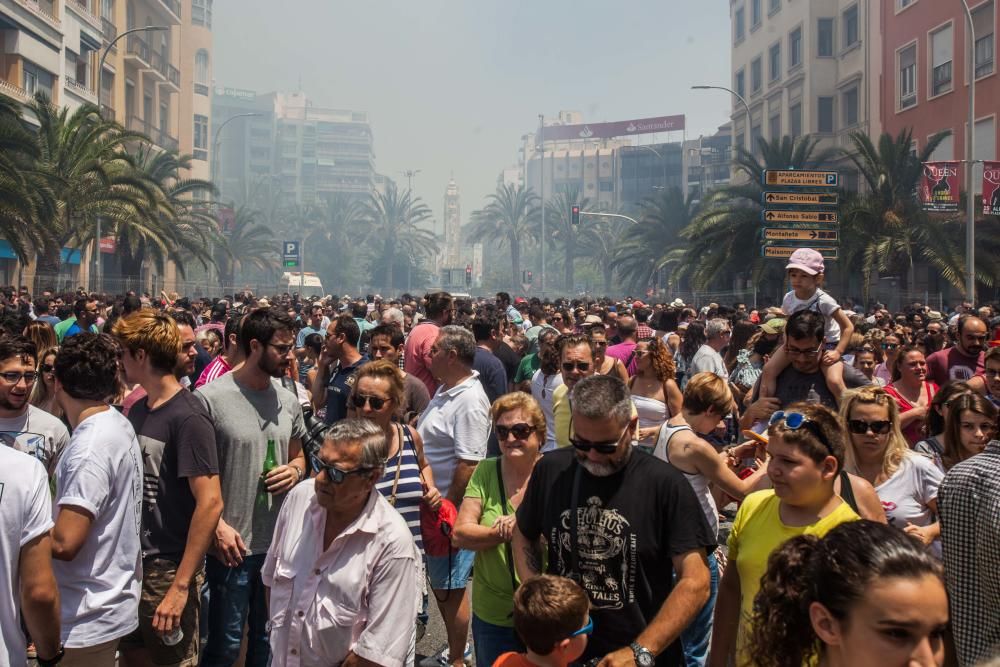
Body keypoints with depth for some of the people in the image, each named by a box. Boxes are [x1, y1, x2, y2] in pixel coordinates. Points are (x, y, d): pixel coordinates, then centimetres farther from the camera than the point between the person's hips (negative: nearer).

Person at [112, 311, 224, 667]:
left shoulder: (188, 417, -18)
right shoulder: (137, 410, 6)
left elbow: (210, 503, -21)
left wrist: (181, 585, -21)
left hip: (169, 569, -7)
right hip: (132, 561, 7)